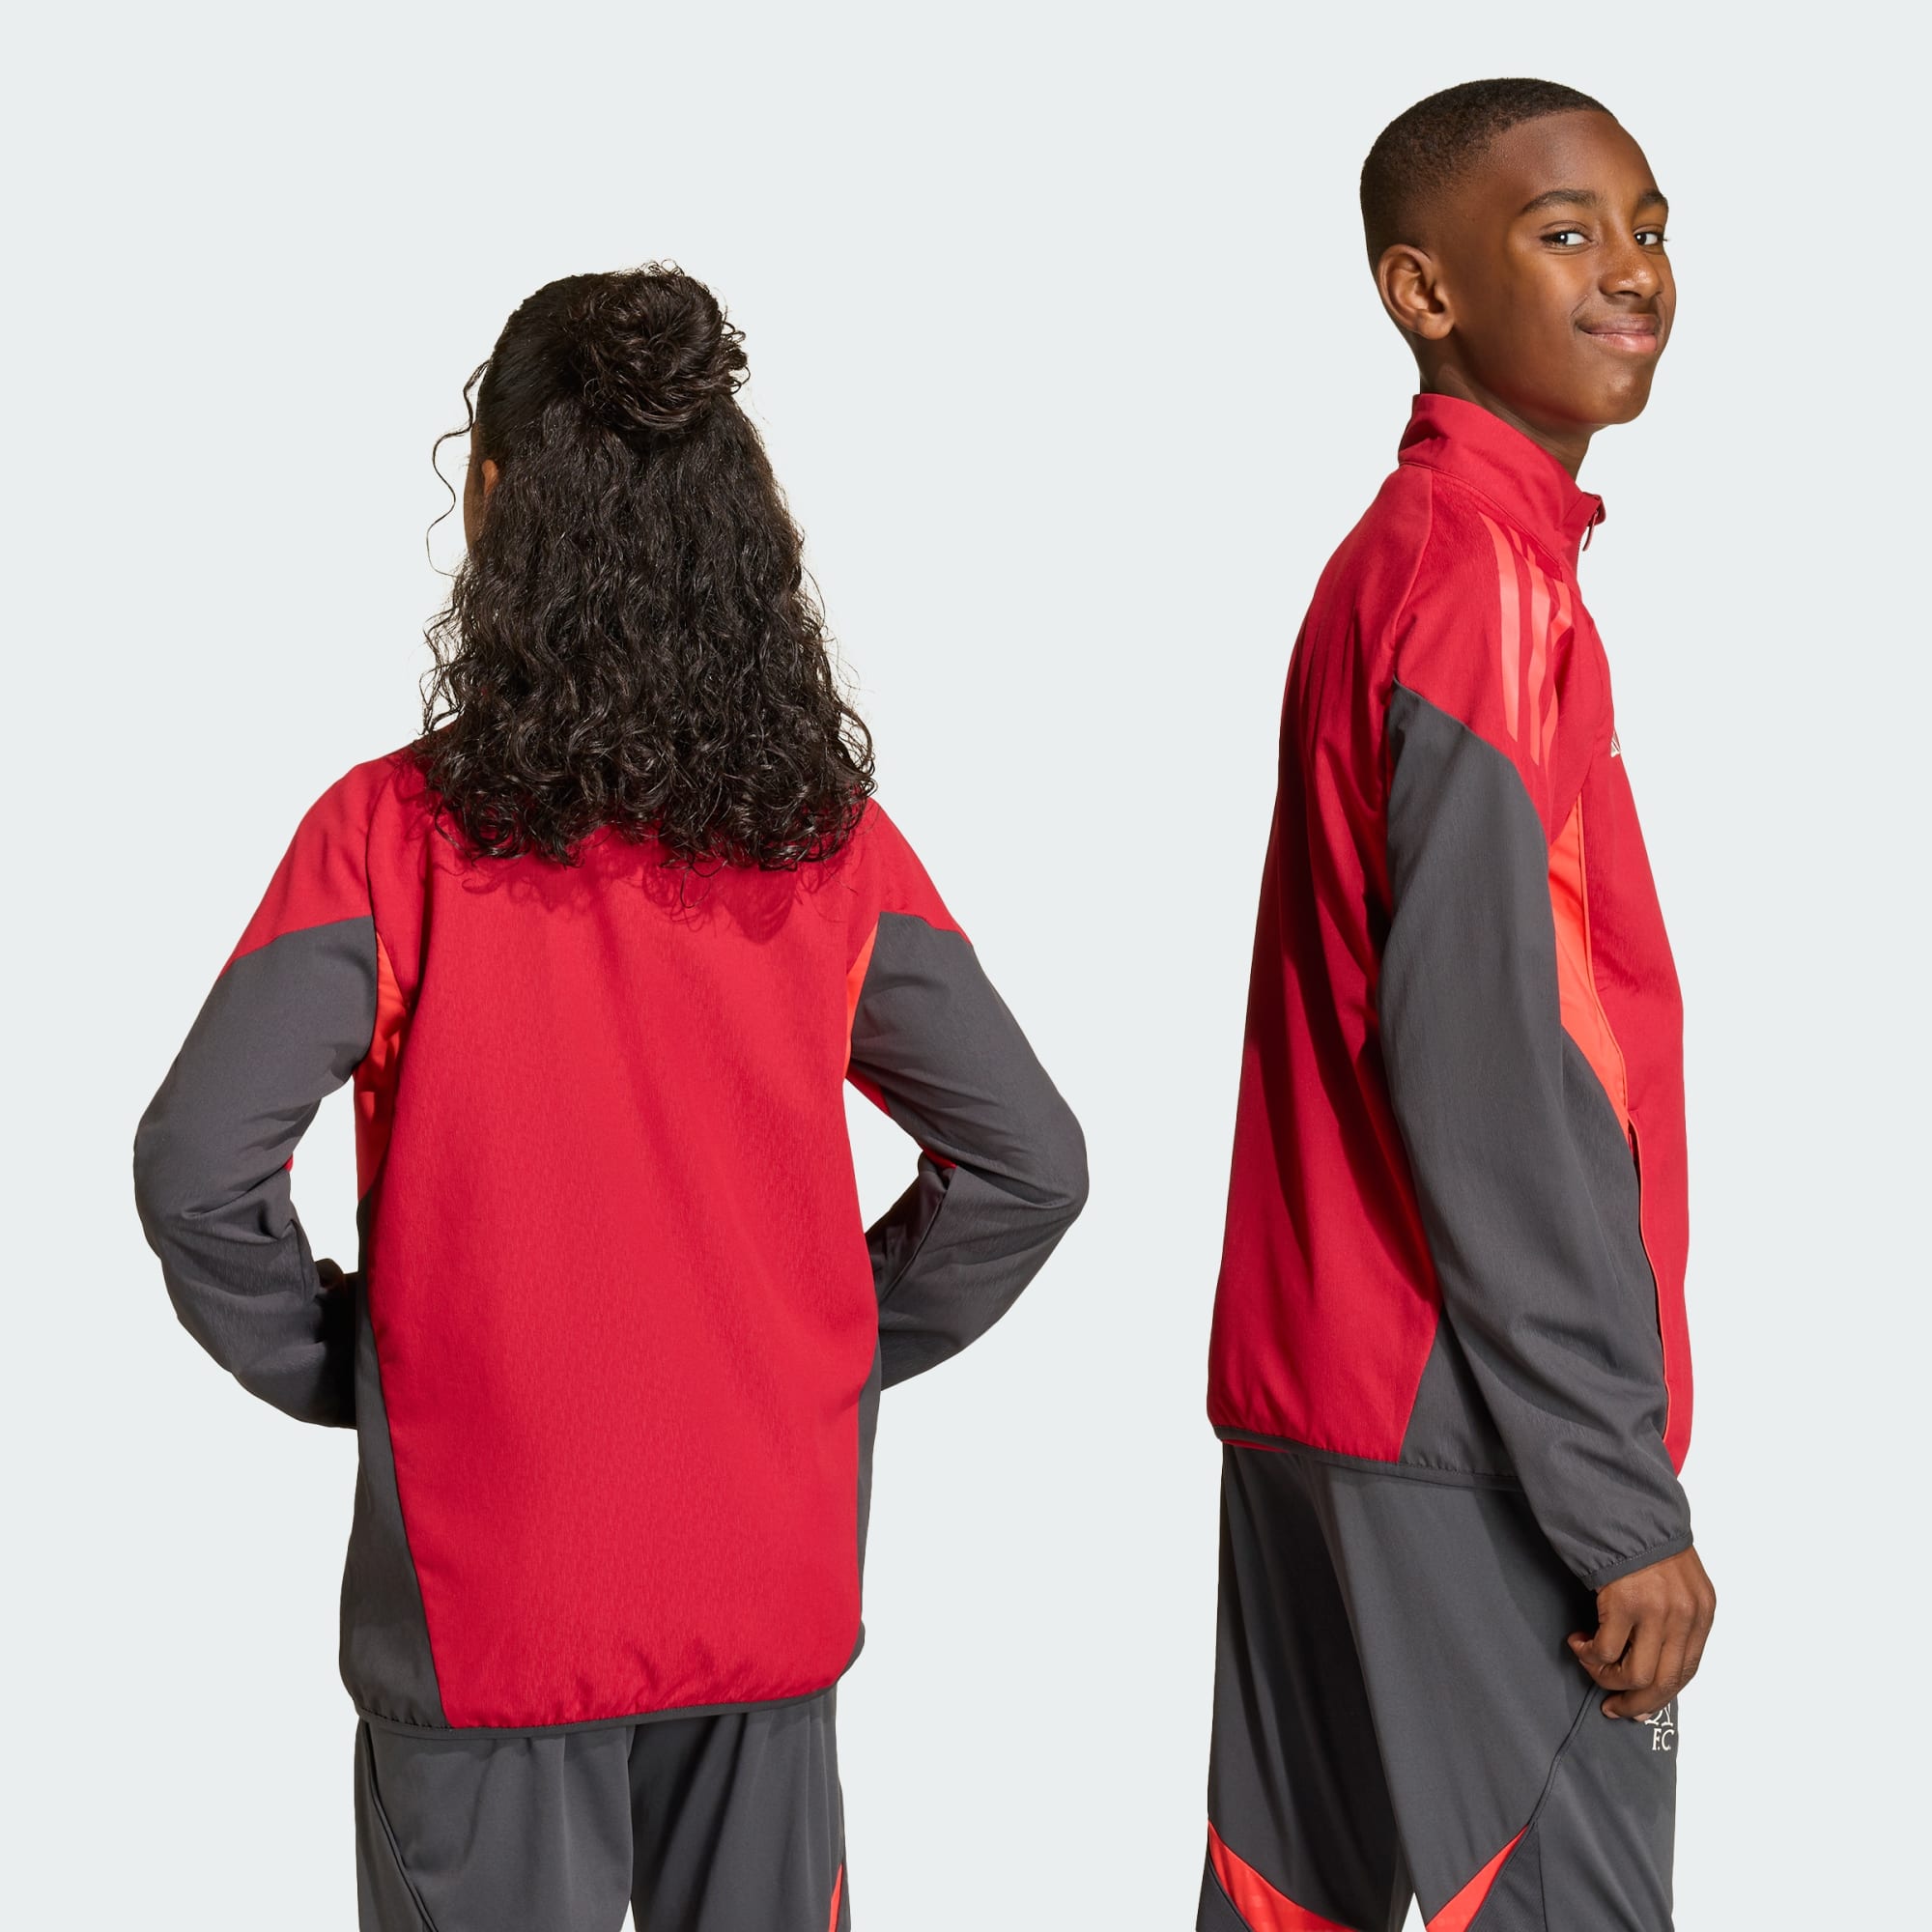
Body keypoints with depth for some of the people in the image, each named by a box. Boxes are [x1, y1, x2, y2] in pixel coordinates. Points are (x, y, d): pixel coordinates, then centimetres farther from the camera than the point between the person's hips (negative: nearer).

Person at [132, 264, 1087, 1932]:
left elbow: (198, 1169, -18)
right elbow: (1031, 1161, -2)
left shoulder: (396, 834, -13)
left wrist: (329, 1362, -2)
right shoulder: (835, 844, -4)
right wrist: (848, 1347, 8)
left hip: (486, 1591, -2)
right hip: (770, 1575, 3)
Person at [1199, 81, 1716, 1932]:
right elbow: (1484, 1059, -20)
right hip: (1464, 1437, -9)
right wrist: (1621, 1499, -18)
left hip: (1320, 1399, 9)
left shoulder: (1399, 561, 16)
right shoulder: (1483, 575, -13)